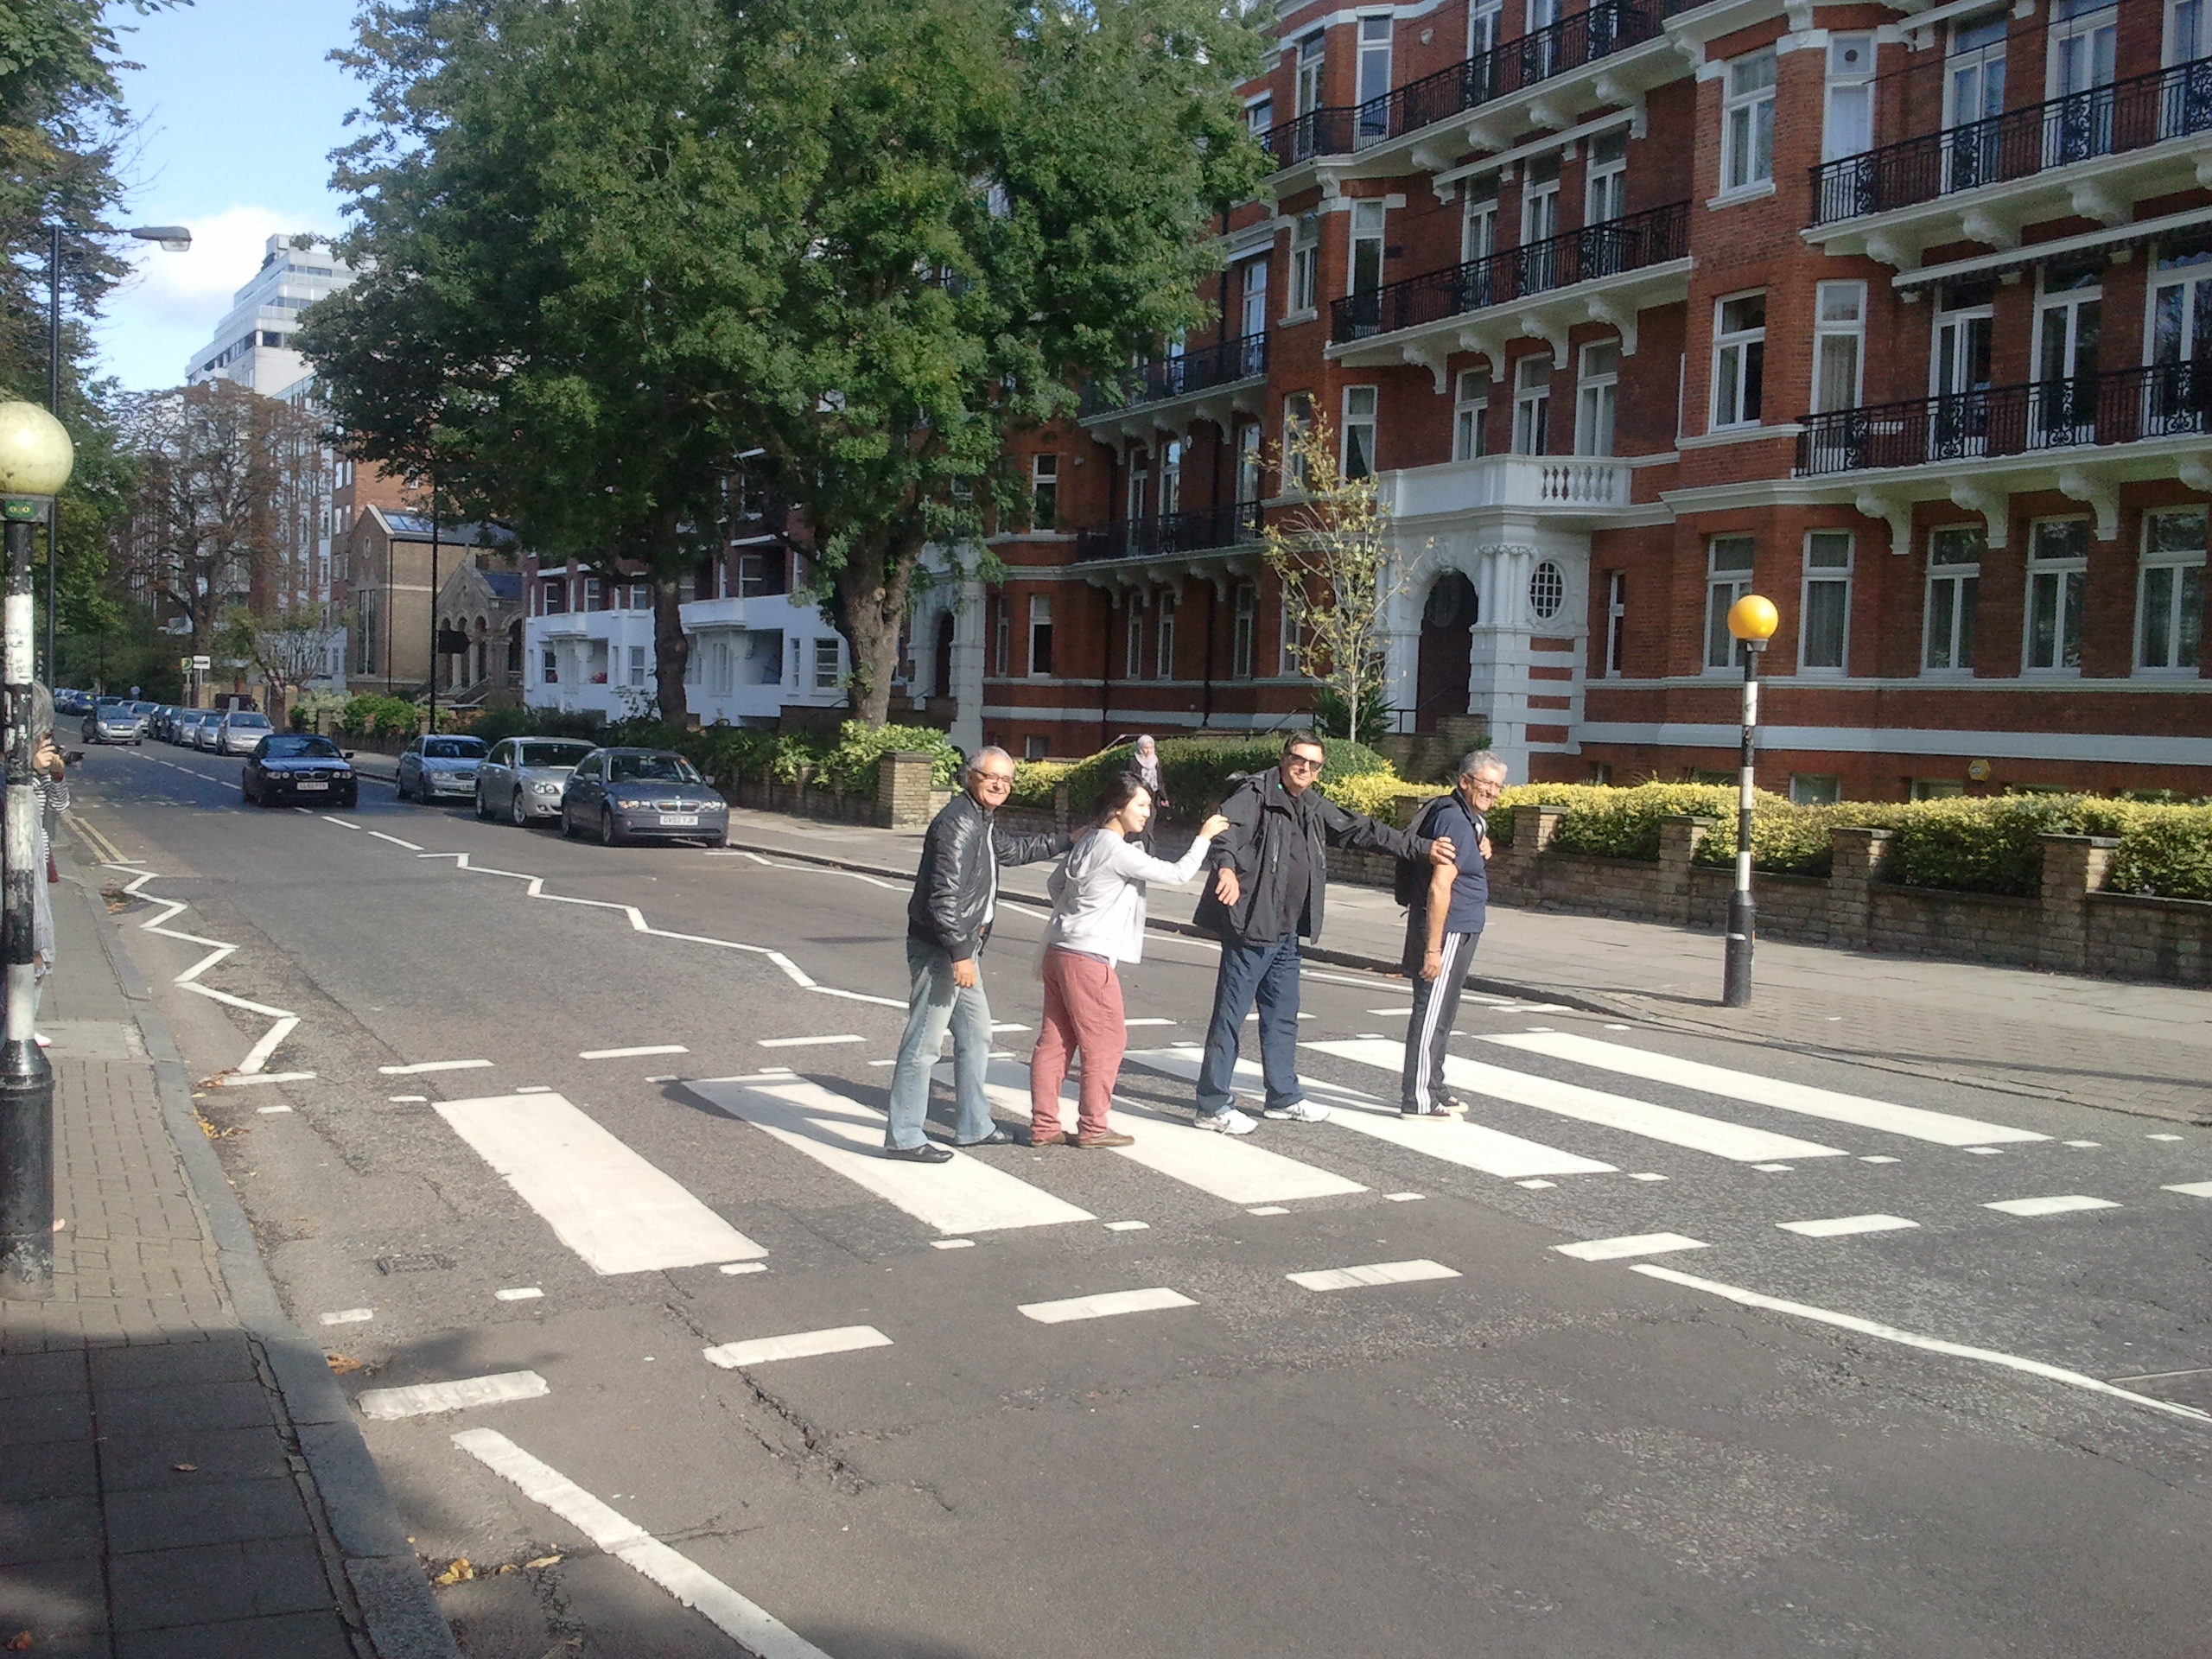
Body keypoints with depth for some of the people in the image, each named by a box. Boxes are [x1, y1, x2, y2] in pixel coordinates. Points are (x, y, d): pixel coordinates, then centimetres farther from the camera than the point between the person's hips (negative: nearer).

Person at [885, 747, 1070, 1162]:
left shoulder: (983, 821, 14)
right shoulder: (958, 824, -19)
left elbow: (1011, 849, 36)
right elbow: (945, 896, -24)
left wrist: (1065, 842, 39)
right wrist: (960, 953, -26)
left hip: (963, 946, 11)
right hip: (940, 947, -11)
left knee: (976, 1035, 18)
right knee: (924, 1042, -7)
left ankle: (975, 1126, 30)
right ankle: (903, 1138, -1)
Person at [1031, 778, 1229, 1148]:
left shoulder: (1088, 842, 13)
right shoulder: (1118, 851, -15)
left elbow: (1056, 883, 24)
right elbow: (1177, 873, -14)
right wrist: (1204, 836, -3)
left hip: (1058, 950, 9)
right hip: (1088, 958, -9)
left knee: (1054, 1041, 10)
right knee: (1105, 1042, 2)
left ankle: (1043, 1125, 13)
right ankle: (1093, 1127, 9)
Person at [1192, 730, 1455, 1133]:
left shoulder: (1315, 807, 15)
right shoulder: (1255, 793, -10)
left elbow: (1362, 831, 22)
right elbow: (1226, 827, -27)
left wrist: (1422, 847, 22)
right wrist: (1226, 866, -47)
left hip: (1286, 933, 9)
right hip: (1250, 929, -9)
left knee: (1283, 1016, 19)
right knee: (1230, 1016, -4)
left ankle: (1284, 1096, 32)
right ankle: (1213, 1106, 3)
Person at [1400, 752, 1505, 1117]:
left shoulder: (1470, 818, 12)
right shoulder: (1454, 820, -19)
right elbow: (1439, 887, -24)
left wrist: (1482, 848, 6)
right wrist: (1433, 948, -26)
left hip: (1459, 931, 11)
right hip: (1447, 931, -11)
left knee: (1441, 1014, 18)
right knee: (1432, 1013, -6)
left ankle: (1430, 1090, 28)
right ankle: (1418, 1100, -2)